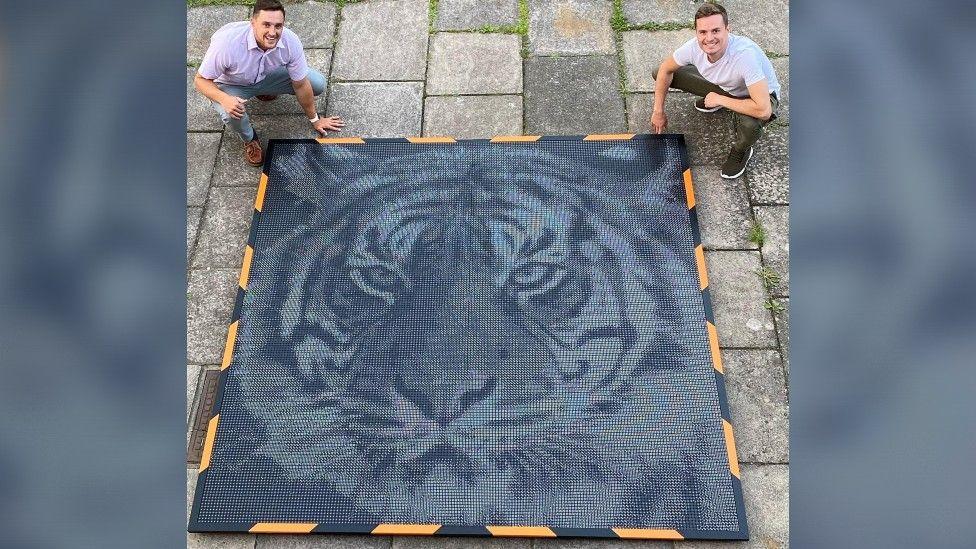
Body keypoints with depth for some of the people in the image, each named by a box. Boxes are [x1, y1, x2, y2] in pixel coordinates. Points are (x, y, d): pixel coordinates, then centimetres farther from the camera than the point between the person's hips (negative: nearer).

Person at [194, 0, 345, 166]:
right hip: (231, 84, -3)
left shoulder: (290, 41, -29)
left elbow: (301, 85, -15)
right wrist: (225, 99, -46)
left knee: (318, 84, -9)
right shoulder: (227, 42, -38)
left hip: (268, 75, 4)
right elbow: (200, 80, -26)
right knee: (232, 114, -37)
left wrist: (314, 119, -5)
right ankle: (249, 139, 2)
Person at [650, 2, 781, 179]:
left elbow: (763, 110, -46)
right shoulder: (695, 47, -26)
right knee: (658, 74, -4)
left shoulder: (745, 55, -42)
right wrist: (658, 111, -4)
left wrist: (719, 100, -33)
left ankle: (741, 151, -3)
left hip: (761, 95, -5)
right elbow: (665, 69, -5)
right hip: (722, 85, 5)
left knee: (749, 124, -43)